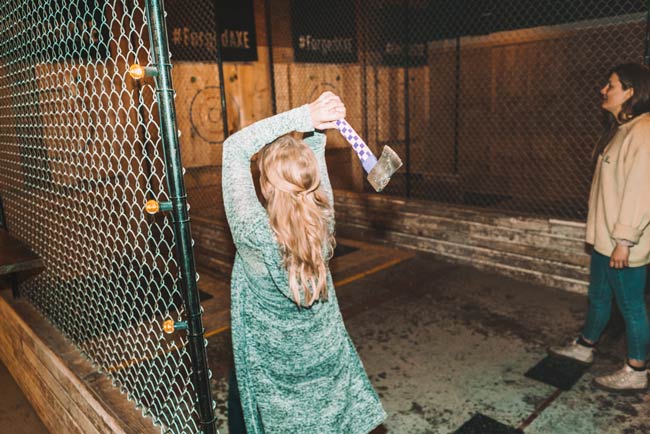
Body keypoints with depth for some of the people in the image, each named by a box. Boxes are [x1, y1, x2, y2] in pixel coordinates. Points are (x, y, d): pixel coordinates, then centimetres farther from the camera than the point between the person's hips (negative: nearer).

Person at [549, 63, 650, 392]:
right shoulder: (621, 129, 11)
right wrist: (607, 235, 20)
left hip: (624, 242, -10)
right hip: (605, 237, 10)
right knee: (598, 295, 22)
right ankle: (584, 347, 39)